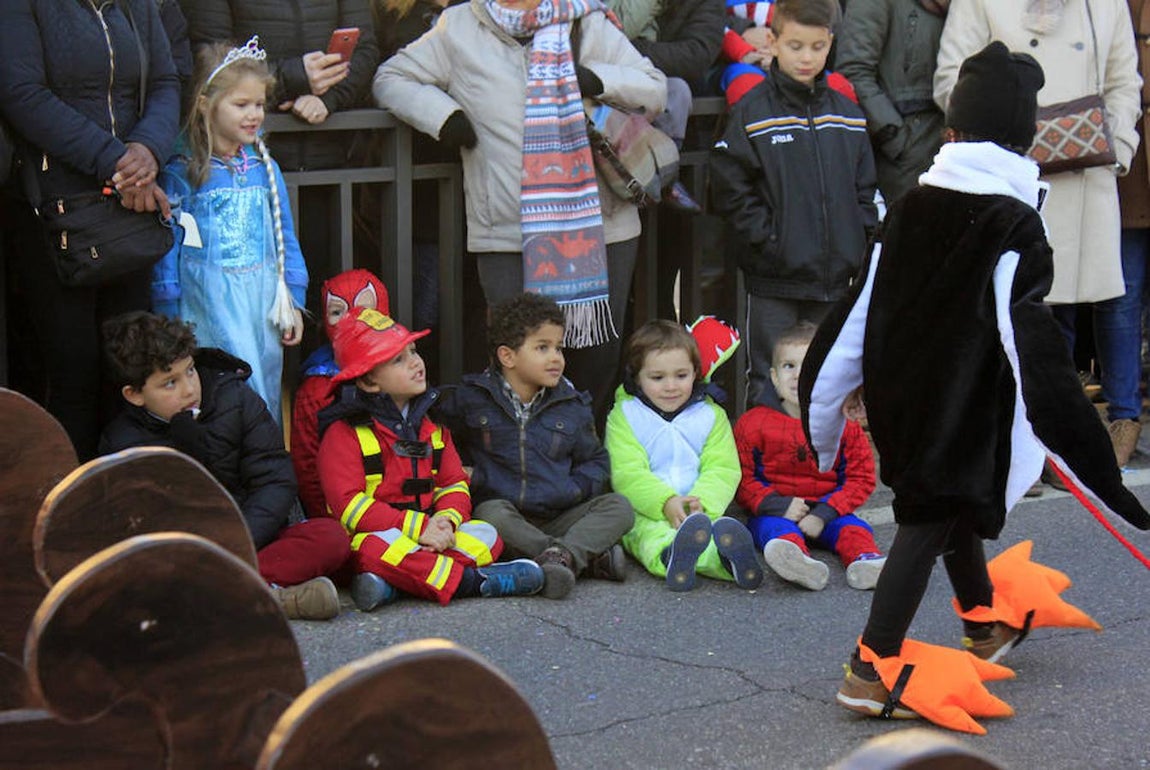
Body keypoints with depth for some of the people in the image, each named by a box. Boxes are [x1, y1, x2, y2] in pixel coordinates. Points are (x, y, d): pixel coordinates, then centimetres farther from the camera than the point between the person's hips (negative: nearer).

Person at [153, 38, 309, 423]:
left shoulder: (264, 166, 10)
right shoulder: (182, 172, -5)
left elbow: (285, 237, 16)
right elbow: (166, 247, -2)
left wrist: (294, 301, 13)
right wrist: (169, 319, -3)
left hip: (264, 304, 5)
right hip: (208, 305, -5)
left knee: (267, 401, 8)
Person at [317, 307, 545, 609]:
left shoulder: (431, 424, 15)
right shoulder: (343, 433, -6)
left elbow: (454, 484, 12)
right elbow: (350, 507, -16)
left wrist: (446, 519, -14)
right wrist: (419, 527, -24)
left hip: (429, 535, 6)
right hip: (376, 533, -6)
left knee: (487, 535, -15)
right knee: (376, 548, -38)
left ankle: (389, 584, -32)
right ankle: (471, 580, -33)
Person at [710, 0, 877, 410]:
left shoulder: (848, 115, 9)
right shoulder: (752, 112, -5)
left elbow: (865, 190, 15)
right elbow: (730, 190, -7)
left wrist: (861, 245, 4)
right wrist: (767, 242, -13)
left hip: (835, 279, 4)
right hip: (774, 281, -4)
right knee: (769, 384, 1)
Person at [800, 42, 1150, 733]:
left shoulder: (910, 210, 1)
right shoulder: (1016, 228, -15)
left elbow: (862, 306, 6)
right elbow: (1030, 344, -19)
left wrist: (837, 388, 20)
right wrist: (1069, 437, -14)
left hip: (901, 396, 6)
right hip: (966, 408, -6)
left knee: (951, 499, 26)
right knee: (932, 519, -1)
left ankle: (986, 620, 47)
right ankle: (875, 667, -7)